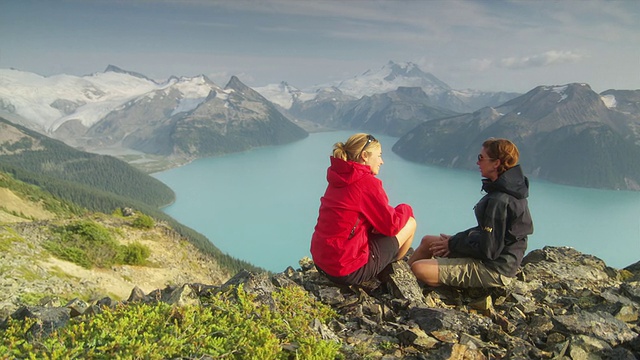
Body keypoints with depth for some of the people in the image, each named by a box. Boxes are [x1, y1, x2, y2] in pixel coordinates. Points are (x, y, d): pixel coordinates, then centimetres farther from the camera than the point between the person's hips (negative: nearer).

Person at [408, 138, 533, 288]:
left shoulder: (499, 201, -27)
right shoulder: (508, 191, 4)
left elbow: (488, 250, -26)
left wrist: (453, 244, -11)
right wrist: (455, 239, 4)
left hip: (493, 271, -10)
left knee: (419, 269, -18)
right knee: (427, 241, 16)